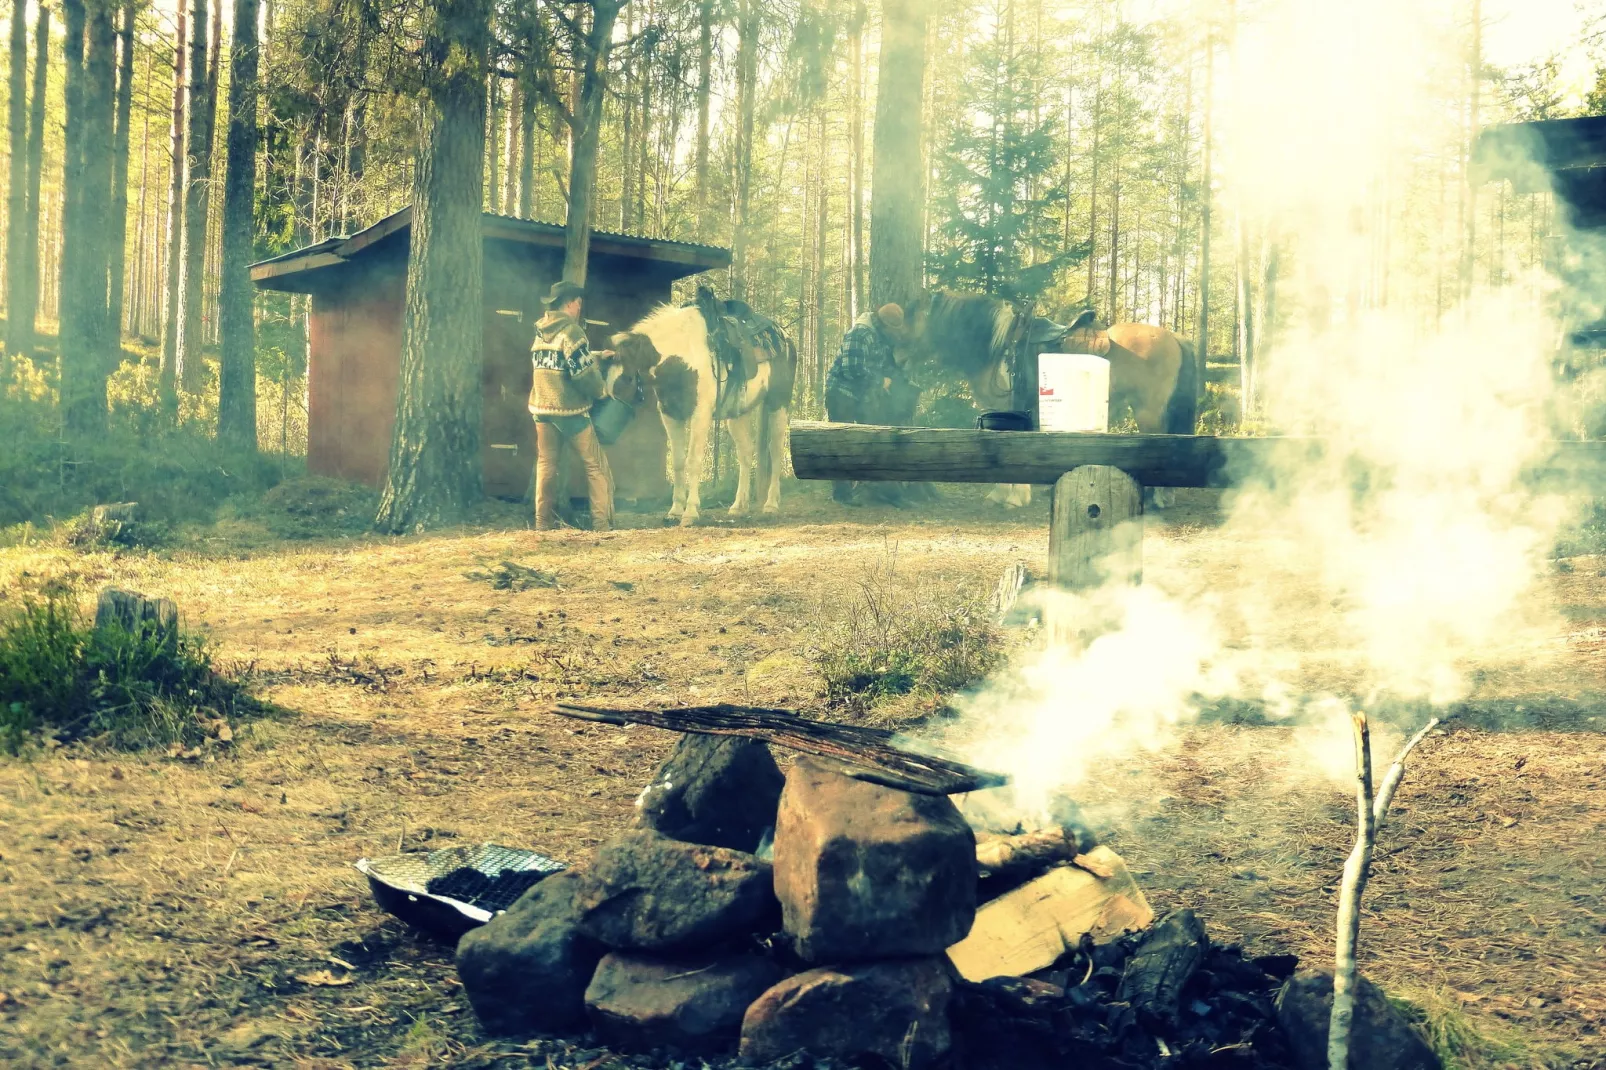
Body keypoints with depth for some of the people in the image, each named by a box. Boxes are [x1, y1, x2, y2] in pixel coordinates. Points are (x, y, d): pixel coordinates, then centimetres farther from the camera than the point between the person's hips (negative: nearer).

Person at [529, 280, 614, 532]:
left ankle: (543, 521, 11)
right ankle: (602, 523, -1)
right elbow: (582, 371, -19)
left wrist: (597, 356, 23)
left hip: (541, 407, 7)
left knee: (546, 463, 13)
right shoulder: (571, 330, -13)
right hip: (570, 408, -7)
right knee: (596, 464, 2)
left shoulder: (541, 331, 12)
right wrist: (600, 391, -3)